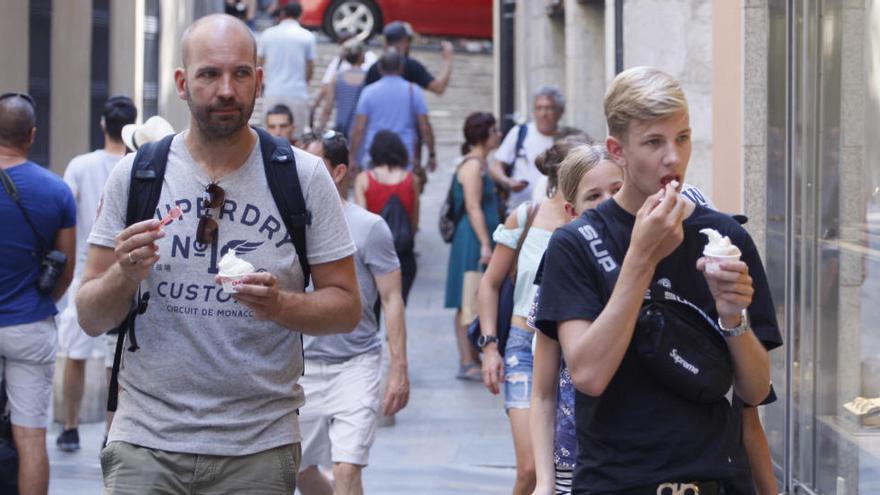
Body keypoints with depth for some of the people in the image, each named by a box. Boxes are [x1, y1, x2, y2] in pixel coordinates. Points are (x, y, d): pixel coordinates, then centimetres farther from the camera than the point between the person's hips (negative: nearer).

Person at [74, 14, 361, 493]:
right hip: (146, 439, 0)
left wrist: (280, 305, -18)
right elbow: (90, 318, 4)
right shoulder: (134, 174, 1)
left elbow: (346, 306, 1)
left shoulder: (304, 176, 0)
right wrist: (125, 274, -17)